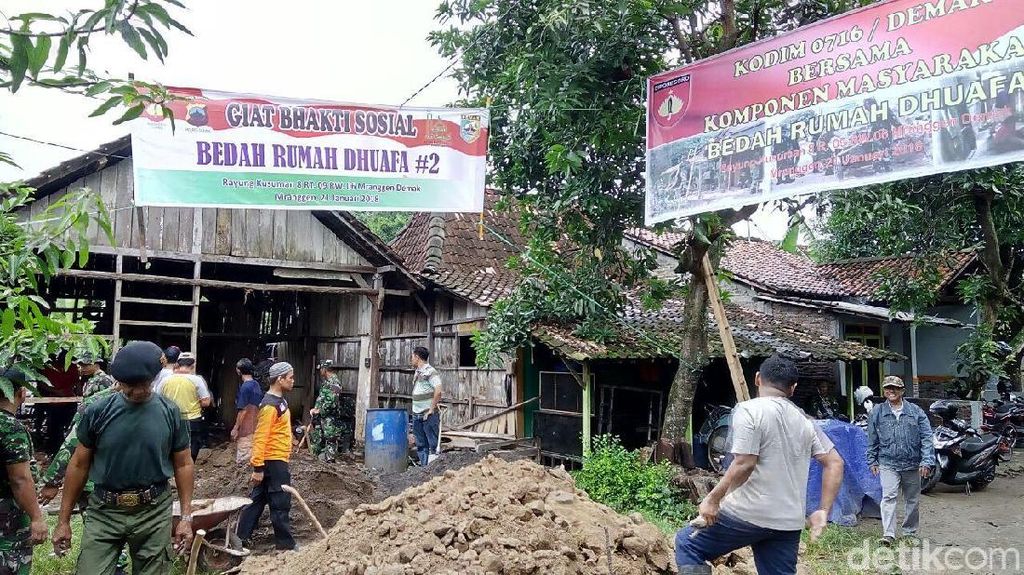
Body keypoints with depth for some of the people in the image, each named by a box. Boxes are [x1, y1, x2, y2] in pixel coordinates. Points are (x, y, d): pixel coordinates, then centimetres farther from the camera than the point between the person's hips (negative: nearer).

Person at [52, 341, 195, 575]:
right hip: (104, 512, 0)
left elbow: (183, 465, 3)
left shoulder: (170, 413, -4)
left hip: (154, 513, 0)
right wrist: (63, 520, 6)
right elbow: (79, 465, 4)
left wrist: (186, 516, 0)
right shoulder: (97, 412, -4)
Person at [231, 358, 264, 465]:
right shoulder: (256, 385, 8)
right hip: (255, 426, 8)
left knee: (243, 457, -3)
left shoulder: (245, 387, -16)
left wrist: (235, 428, -11)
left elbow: (243, 410, -17)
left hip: (246, 428, -8)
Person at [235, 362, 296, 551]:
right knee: (281, 503, 0)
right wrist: (258, 468, -24)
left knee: (258, 499, 15)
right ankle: (285, 543, 10)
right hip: (274, 461, -10)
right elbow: (260, 437, -23)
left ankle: (241, 537, 22)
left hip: (278, 460, 10)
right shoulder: (270, 406, -21)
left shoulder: (279, 400, 10)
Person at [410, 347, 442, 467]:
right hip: (417, 415, 9)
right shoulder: (417, 372, 15)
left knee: (433, 444, -4)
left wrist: (432, 409, -19)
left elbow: (438, 391, -22)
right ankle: (424, 466, 18)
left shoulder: (430, 371, -12)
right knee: (421, 445, 12)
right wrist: (414, 410, 16)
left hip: (428, 415, -9)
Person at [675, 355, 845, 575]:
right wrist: (823, 511, 13)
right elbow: (835, 463, 10)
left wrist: (712, 499, -10)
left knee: (687, 543, 11)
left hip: (749, 514, -6)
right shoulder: (804, 420, 11)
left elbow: (744, 464, -19)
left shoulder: (749, 410, -10)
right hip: (789, 522, 6)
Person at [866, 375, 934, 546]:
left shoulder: (916, 412, 2)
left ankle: (910, 532, 28)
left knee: (912, 500, 12)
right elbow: (872, 440, 10)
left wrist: (927, 461, -8)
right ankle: (888, 534, -15)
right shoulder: (877, 413, 4)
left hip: (912, 464, 1)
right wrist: (872, 461, 10)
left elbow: (926, 438, -1)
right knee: (889, 497, -13)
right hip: (888, 463, -1)